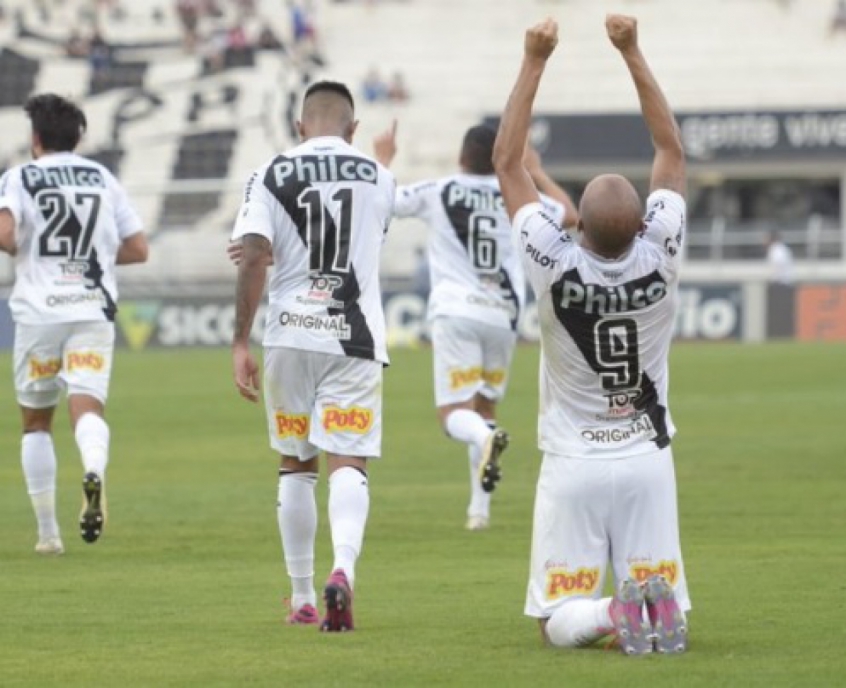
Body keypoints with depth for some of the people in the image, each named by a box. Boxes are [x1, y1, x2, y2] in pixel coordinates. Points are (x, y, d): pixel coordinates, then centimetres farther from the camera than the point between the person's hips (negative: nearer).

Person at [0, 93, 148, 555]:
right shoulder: (102, 178, 13)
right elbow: (138, 249, 12)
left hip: (38, 313, -1)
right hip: (93, 312, 1)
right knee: (87, 407, -11)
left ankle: (48, 533, 13)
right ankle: (94, 471, -46)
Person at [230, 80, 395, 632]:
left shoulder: (271, 176, 0)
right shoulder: (378, 177, 5)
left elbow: (254, 259, -8)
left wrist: (242, 343, -4)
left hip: (289, 335, 1)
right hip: (353, 337, -1)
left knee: (296, 466, 14)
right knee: (348, 463, -4)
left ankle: (302, 598, 19)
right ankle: (344, 568, -30)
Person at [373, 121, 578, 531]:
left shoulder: (436, 193, 3)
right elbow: (569, 215, 24)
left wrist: (383, 159, 24)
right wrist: (537, 172, 36)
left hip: (455, 313, -3)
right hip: (503, 316, 3)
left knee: (454, 413, -6)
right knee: (485, 406, 19)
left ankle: (485, 438, -42)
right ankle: (480, 507, 15)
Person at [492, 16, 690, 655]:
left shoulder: (554, 265, -17)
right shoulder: (659, 259, -12)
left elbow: (507, 163, -6)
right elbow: (673, 152, 1)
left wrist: (535, 62, -6)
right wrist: (632, 53, 1)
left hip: (573, 463, -1)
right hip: (647, 458, 1)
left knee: (560, 623, 4)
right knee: (669, 611, 7)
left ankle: (613, 611, -28)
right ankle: (657, 600, -27)